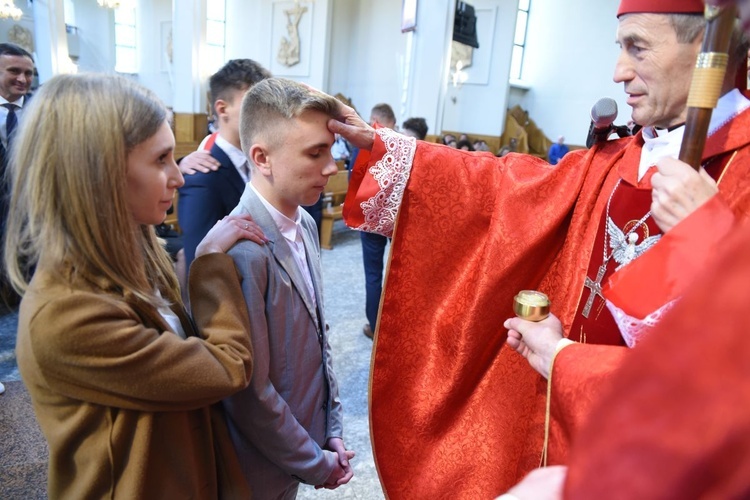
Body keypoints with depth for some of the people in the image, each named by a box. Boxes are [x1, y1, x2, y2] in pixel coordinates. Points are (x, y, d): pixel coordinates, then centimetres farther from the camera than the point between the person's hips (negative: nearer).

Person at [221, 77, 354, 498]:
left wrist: (332, 428, 5)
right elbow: (251, 392, -25)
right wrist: (317, 464, -11)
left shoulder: (305, 224, -5)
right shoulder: (241, 249, -30)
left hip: (307, 437, 6)